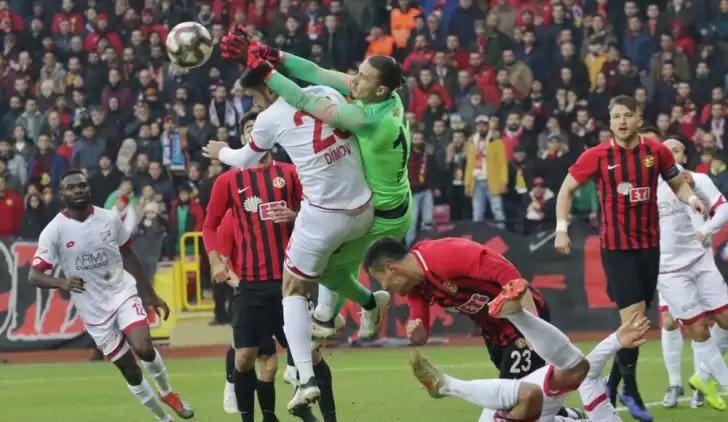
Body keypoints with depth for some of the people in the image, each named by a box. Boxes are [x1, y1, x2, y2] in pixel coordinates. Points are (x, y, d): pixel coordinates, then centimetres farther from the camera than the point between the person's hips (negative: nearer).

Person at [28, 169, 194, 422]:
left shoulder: (110, 219, -2)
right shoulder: (54, 231, -11)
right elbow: (34, 276, -12)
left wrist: (151, 295, 16)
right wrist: (62, 283, -33)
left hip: (124, 293, 1)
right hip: (94, 310, -1)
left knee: (143, 347, -23)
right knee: (129, 371, 3)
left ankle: (167, 392, 7)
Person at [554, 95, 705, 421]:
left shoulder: (656, 151, -1)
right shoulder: (597, 156, -7)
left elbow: (677, 183, 13)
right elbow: (567, 189, 4)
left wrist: (691, 199, -9)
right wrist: (561, 228, -6)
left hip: (649, 245, 3)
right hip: (616, 246, -3)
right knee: (633, 316, -12)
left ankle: (613, 382, 26)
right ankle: (630, 391, 0)